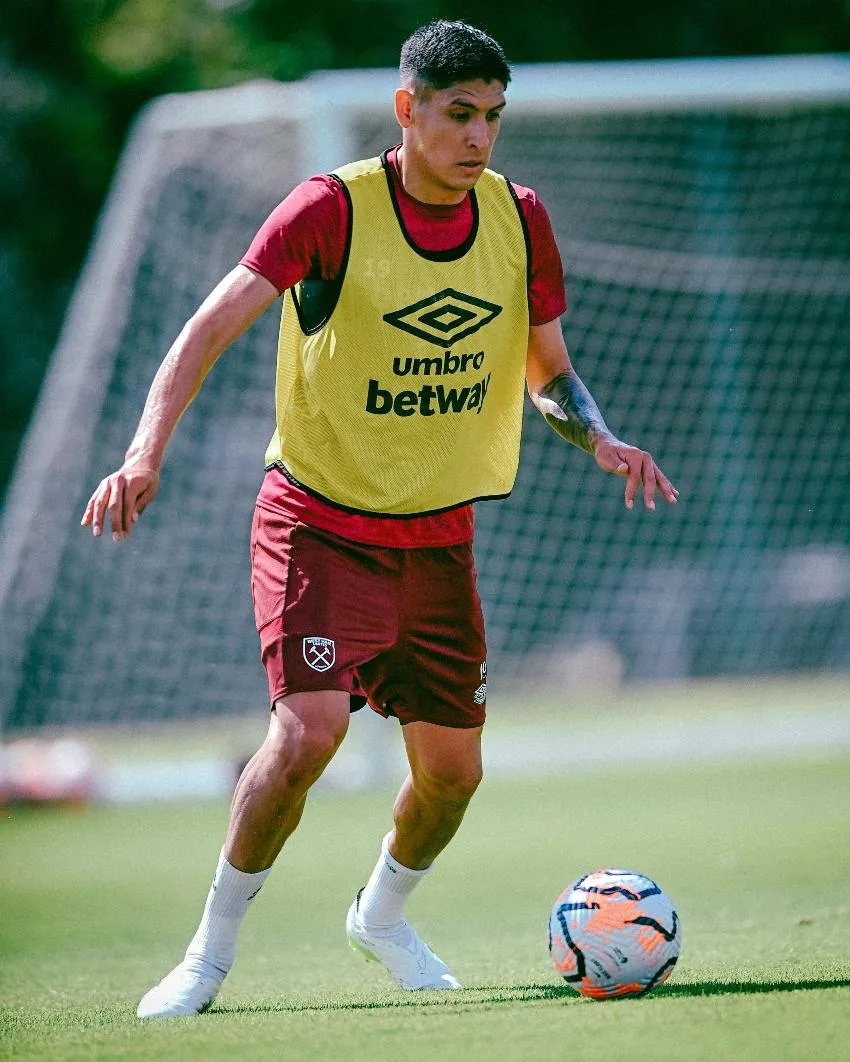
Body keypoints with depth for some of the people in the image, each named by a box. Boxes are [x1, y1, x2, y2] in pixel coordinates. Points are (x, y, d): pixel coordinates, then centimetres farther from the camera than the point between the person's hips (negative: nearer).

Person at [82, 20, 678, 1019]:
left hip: (438, 538, 5)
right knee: (310, 725, -23)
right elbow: (211, 326, -20)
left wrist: (601, 439, -9)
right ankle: (212, 948, -4)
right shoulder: (333, 208, -16)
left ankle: (381, 915, 37)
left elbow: (548, 371, 11)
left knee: (451, 768, 5)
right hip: (319, 522, -5)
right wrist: (145, 454, -34)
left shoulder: (519, 219, -1)